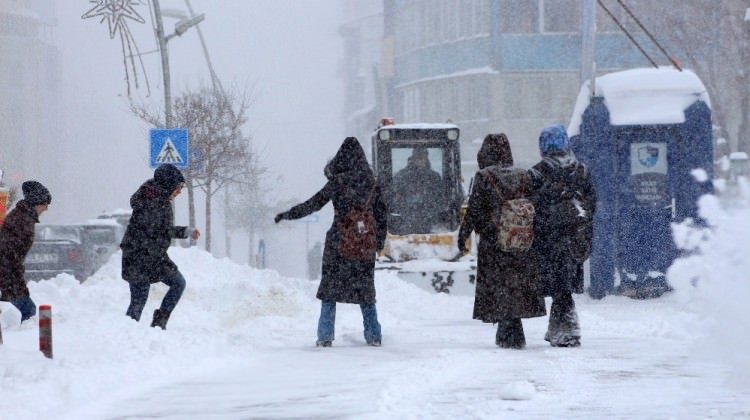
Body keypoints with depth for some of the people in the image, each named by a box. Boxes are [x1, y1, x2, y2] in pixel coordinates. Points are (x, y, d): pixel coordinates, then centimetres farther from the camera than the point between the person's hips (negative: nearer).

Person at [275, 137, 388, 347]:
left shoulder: (338, 182, -8)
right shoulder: (372, 183, 3)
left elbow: (314, 204, -4)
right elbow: (381, 213, 9)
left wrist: (287, 215, 7)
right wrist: (379, 241, 19)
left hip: (339, 240, -3)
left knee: (330, 288, 4)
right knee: (366, 290, 12)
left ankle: (325, 336, 0)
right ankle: (374, 335, 10)